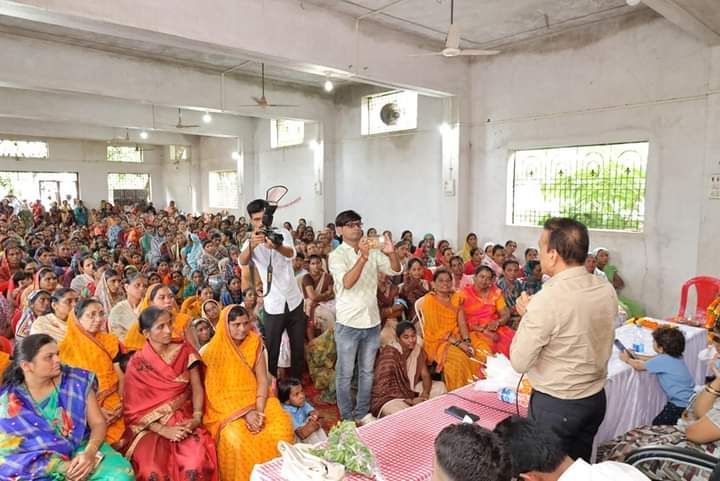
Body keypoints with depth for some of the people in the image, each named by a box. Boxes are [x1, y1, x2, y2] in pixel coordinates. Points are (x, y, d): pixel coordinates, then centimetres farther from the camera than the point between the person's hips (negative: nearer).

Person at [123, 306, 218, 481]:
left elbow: (197, 388, 2)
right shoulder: (137, 363, -4)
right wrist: (163, 430, -16)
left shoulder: (184, 351, 2)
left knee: (197, 464, -27)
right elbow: (134, 410, -5)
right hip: (151, 427, -1)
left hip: (184, 421, 1)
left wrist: (196, 418, -14)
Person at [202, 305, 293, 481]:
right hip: (226, 408, -3)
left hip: (255, 402, 3)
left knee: (282, 425, -23)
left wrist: (259, 411, -18)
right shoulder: (212, 351, -9)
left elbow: (263, 380, -2)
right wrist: (245, 413, -19)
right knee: (236, 439, -32)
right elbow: (215, 391, -11)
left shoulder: (255, 344, 1)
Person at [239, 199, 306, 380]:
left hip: (294, 300, 1)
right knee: (272, 351, 4)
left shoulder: (283, 234, -4)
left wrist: (276, 246, -50)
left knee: (298, 347, 13)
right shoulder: (250, 242, -5)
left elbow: (291, 254, -27)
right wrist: (251, 245, -50)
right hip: (273, 305, -1)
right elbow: (242, 262, -28)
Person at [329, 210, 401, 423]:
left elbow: (395, 270, 0)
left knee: (367, 372, 16)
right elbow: (347, 282, -23)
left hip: (372, 322, 5)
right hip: (348, 323, -4)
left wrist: (391, 253, -19)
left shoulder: (373, 252, 6)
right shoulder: (337, 255, -9)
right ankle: (347, 417, 23)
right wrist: (363, 257, -35)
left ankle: (362, 414, 31)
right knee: (345, 374, 7)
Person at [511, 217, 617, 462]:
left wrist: (527, 315, -8)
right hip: (596, 399, 7)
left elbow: (519, 363, -19)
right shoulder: (607, 290, -5)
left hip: (554, 406, -6)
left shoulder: (547, 299, -26)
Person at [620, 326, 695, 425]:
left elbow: (638, 366, -12)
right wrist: (636, 356, 12)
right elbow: (655, 359, 18)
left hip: (682, 405, -9)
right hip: (688, 399, 9)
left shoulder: (664, 360, -24)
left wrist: (627, 359, 6)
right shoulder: (674, 355, 0)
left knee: (657, 425, 3)